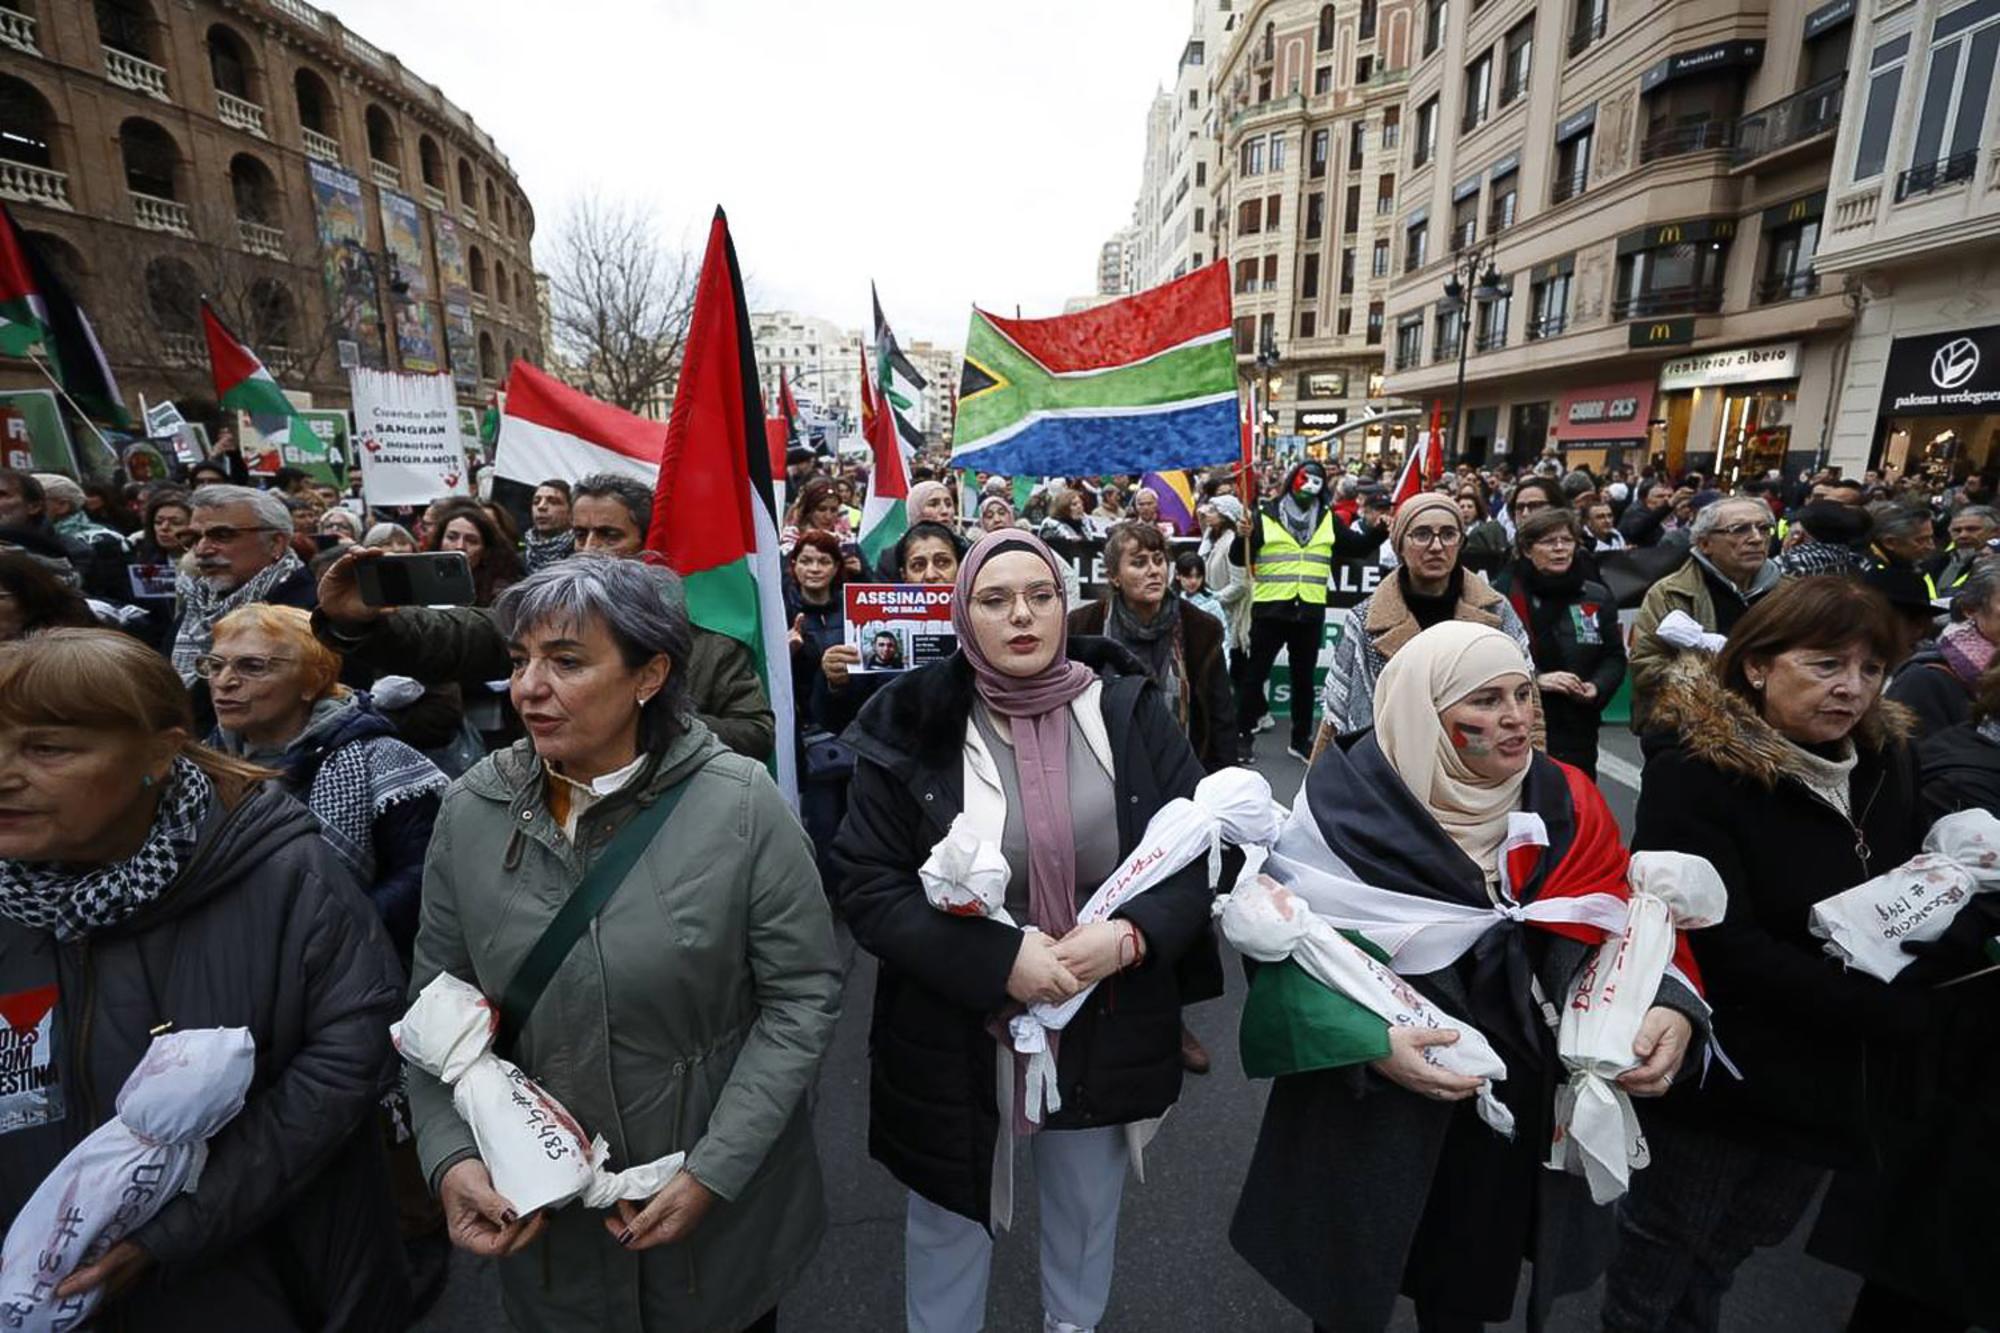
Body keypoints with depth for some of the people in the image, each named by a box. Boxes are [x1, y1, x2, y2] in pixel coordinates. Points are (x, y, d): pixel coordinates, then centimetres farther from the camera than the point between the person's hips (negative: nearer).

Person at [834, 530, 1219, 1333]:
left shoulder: (1130, 711, -8)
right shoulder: (913, 726, -13)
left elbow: (1201, 852, -4)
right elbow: (868, 887, -13)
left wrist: (1131, 935, -22)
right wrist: (995, 959, -24)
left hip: (1107, 1026, 3)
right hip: (956, 1036, -2)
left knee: (1088, 1211, 29)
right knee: (950, 1223, 24)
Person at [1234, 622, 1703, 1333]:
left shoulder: (1566, 804, -6)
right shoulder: (1346, 808, -21)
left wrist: (1668, 1005, -19)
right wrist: (1368, 1043, -29)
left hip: (1516, 1115, 4)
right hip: (1370, 1120, -3)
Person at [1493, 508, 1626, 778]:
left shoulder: (1597, 597, 12)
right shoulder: (1501, 595, -4)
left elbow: (1614, 656, 15)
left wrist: (1597, 688, -4)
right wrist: (1536, 679, -19)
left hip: (1577, 731, 5)